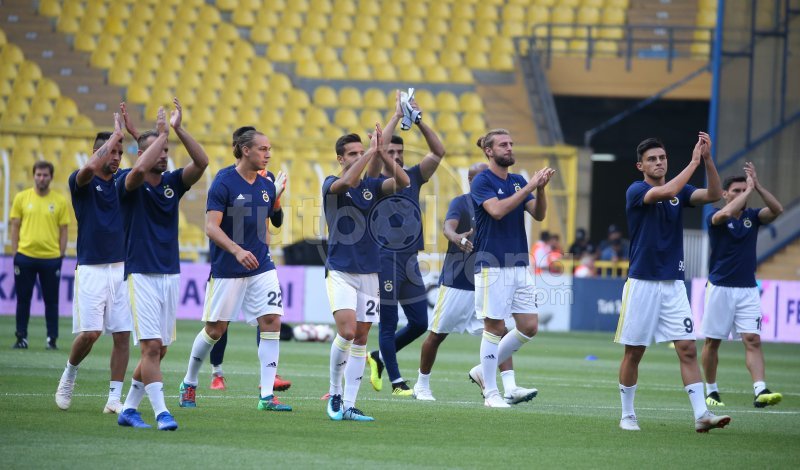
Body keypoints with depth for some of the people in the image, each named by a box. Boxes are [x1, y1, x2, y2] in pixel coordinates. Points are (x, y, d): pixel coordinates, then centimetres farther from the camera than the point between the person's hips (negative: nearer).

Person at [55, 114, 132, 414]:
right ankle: (69, 374, 17)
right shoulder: (82, 182, -4)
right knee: (90, 332, -11)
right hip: (90, 268, -4)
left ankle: (114, 399, 3)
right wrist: (115, 135, -20)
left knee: (122, 335, -3)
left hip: (121, 268, 4)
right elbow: (89, 167, -28)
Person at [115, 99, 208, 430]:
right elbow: (140, 170, -30)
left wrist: (179, 129, -14)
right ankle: (161, 412, -15)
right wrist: (162, 133, -21)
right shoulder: (129, 183, -6)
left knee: (159, 350, 8)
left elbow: (202, 162, -7)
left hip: (170, 275, 6)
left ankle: (129, 409, 19)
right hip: (141, 275, -6)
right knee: (151, 346, -13)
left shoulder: (173, 182, 8)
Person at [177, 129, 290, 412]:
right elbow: (211, 227, -19)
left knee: (271, 321, -9)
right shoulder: (224, 182, -11)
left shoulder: (266, 185, 7)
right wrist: (237, 250, -30)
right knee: (215, 329, 3)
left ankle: (267, 396, -8)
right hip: (227, 270, -5)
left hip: (261, 266, 5)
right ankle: (189, 384, 26)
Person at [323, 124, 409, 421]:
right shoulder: (332, 185, -2)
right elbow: (348, 181, -26)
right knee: (347, 332, -19)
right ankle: (334, 392, 1)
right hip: (340, 271, -4)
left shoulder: (372, 186, 8)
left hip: (370, 273, 4)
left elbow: (403, 182, -9)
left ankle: (348, 405, 5)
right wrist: (371, 151, -22)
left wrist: (381, 153, -19)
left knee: (360, 338, 2)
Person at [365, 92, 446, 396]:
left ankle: (380, 358, 26)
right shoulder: (376, 181, -2)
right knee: (388, 324, -2)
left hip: (410, 261, 6)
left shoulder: (412, 178, 11)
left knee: (419, 323, 6)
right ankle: (397, 382, 5)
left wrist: (419, 121, -8)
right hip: (384, 260, -6)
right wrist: (397, 116, -16)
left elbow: (438, 152, 2)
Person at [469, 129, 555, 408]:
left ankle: (484, 371, 18)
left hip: (519, 265, 7)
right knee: (495, 327, -5)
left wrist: (540, 188, -11)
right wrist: (529, 187, -22)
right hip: (492, 266, -7)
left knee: (529, 326, 3)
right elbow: (497, 210, -22)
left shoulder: (518, 181, 13)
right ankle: (491, 393, 3)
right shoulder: (482, 181, -6)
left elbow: (539, 215, 6)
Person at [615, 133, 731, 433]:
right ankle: (627, 415, 15)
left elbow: (713, 194, -6)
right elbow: (666, 191, -25)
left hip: (673, 284, 4)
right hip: (642, 282, -4)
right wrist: (694, 162, -20)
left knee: (687, 349, -6)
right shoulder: (636, 191, -6)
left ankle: (701, 414, -11)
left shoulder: (680, 191, 10)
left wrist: (707, 159, -17)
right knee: (634, 352, 3)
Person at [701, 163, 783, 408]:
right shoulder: (715, 218, -5)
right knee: (712, 341, 6)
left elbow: (777, 210, -12)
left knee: (752, 340, -11)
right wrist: (749, 188, -23)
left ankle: (760, 391, -22)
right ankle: (711, 391, 21)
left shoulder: (752, 216, 6)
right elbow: (726, 213, -30)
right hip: (720, 287, -2)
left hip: (747, 289, 2)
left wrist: (757, 186, -19)